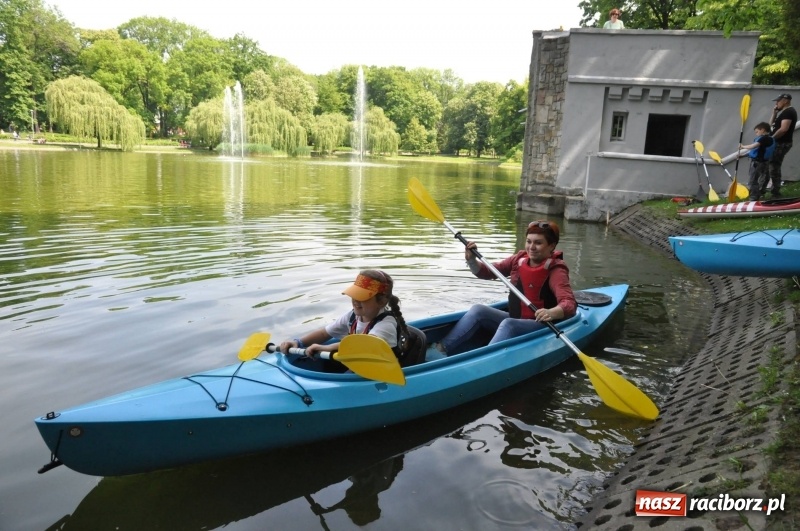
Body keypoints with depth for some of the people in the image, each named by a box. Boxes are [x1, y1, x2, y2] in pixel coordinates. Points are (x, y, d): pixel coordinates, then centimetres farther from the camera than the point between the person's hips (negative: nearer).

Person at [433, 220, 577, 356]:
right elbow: (486, 273, 10)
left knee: (508, 325, -34)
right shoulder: (519, 259, 4)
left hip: (542, 326, -6)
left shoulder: (555, 271, -15)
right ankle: (443, 348, -18)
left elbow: (569, 304, -29)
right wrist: (471, 260, -11)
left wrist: (552, 313, -51)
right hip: (514, 320, 7)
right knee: (478, 310, -11)